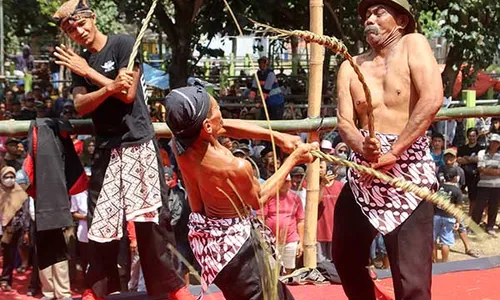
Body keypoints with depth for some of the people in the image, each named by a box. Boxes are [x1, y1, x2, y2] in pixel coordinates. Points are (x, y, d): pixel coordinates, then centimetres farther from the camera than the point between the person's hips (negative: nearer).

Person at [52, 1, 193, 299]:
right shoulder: (78, 61, 12)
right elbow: (81, 106, -2)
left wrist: (89, 72, -10)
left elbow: (128, 94, -11)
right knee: (101, 221, 5)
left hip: (137, 143, -5)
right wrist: (109, 87, -20)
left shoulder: (123, 44, -4)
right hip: (106, 148, 5)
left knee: (148, 218, -9)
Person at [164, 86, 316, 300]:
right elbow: (258, 199, -10)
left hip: (204, 233, 8)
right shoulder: (236, 168, -33)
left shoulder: (180, 139, -15)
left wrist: (277, 136, -2)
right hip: (235, 240, -8)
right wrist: (294, 159, -3)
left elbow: (225, 126, 3)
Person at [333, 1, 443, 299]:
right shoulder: (351, 67, 11)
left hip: (409, 168, -6)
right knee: (345, 259, 16)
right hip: (362, 173, 6)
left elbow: (432, 100, -16)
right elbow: (345, 122, 2)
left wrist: (393, 151, -20)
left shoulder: (413, 44, -2)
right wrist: (364, 148, -22)